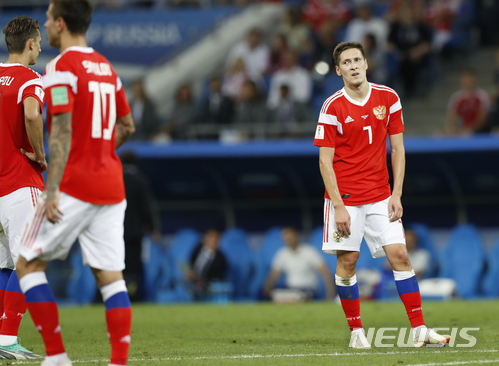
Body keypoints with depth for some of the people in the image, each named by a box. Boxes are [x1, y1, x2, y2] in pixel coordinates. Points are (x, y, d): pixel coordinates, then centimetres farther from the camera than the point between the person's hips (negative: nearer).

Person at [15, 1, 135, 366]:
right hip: (111, 184, 7)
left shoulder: (60, 68, -9)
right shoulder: (106, 67, 15)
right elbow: (127, 125, 21)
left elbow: (62, 132, -17)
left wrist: (52, 191, -19)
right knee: (111, 277, 4)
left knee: (29, 264, 5)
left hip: (74, 184, -7)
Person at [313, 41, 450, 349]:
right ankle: (356, 331, 8)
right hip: (345, 196, -2)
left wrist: (396, 195, -1)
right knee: (347, 261, -3)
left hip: (380, 196, 2)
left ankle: (419, 329, -4)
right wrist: (338, 206, -13)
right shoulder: (333, 107, -7)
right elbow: (325, 160, -6)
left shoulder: (388, 99, 3)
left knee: (399, 254, -5)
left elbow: (398, 149, 7)